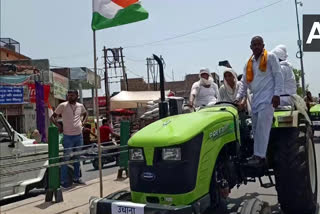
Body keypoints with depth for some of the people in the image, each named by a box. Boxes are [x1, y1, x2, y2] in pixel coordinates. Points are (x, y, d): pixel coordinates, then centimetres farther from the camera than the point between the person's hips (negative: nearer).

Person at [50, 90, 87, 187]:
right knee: (66, 158, -1)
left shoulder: (80, 106, 6)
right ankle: (64, 180, 9)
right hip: (68, 136, -4)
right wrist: (58, 125, -14)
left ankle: (76, 177, 26)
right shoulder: (63, 105, -6)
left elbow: (85, 114, 26)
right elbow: (52, 117, 0)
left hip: (79, 136, 5)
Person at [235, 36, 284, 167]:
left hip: (267, 97, -6)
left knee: (262, 127, -14)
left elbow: (278, 76, -3)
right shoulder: (249, 63, 18)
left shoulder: (270, 57, 2)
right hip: (255, 99, 6)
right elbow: (244, 82, 17)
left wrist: (277, 94, -12)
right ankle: (257, 154, 13)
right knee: (255, 128, 6)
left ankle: (260, 156, -13)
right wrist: (239, 97, 5)